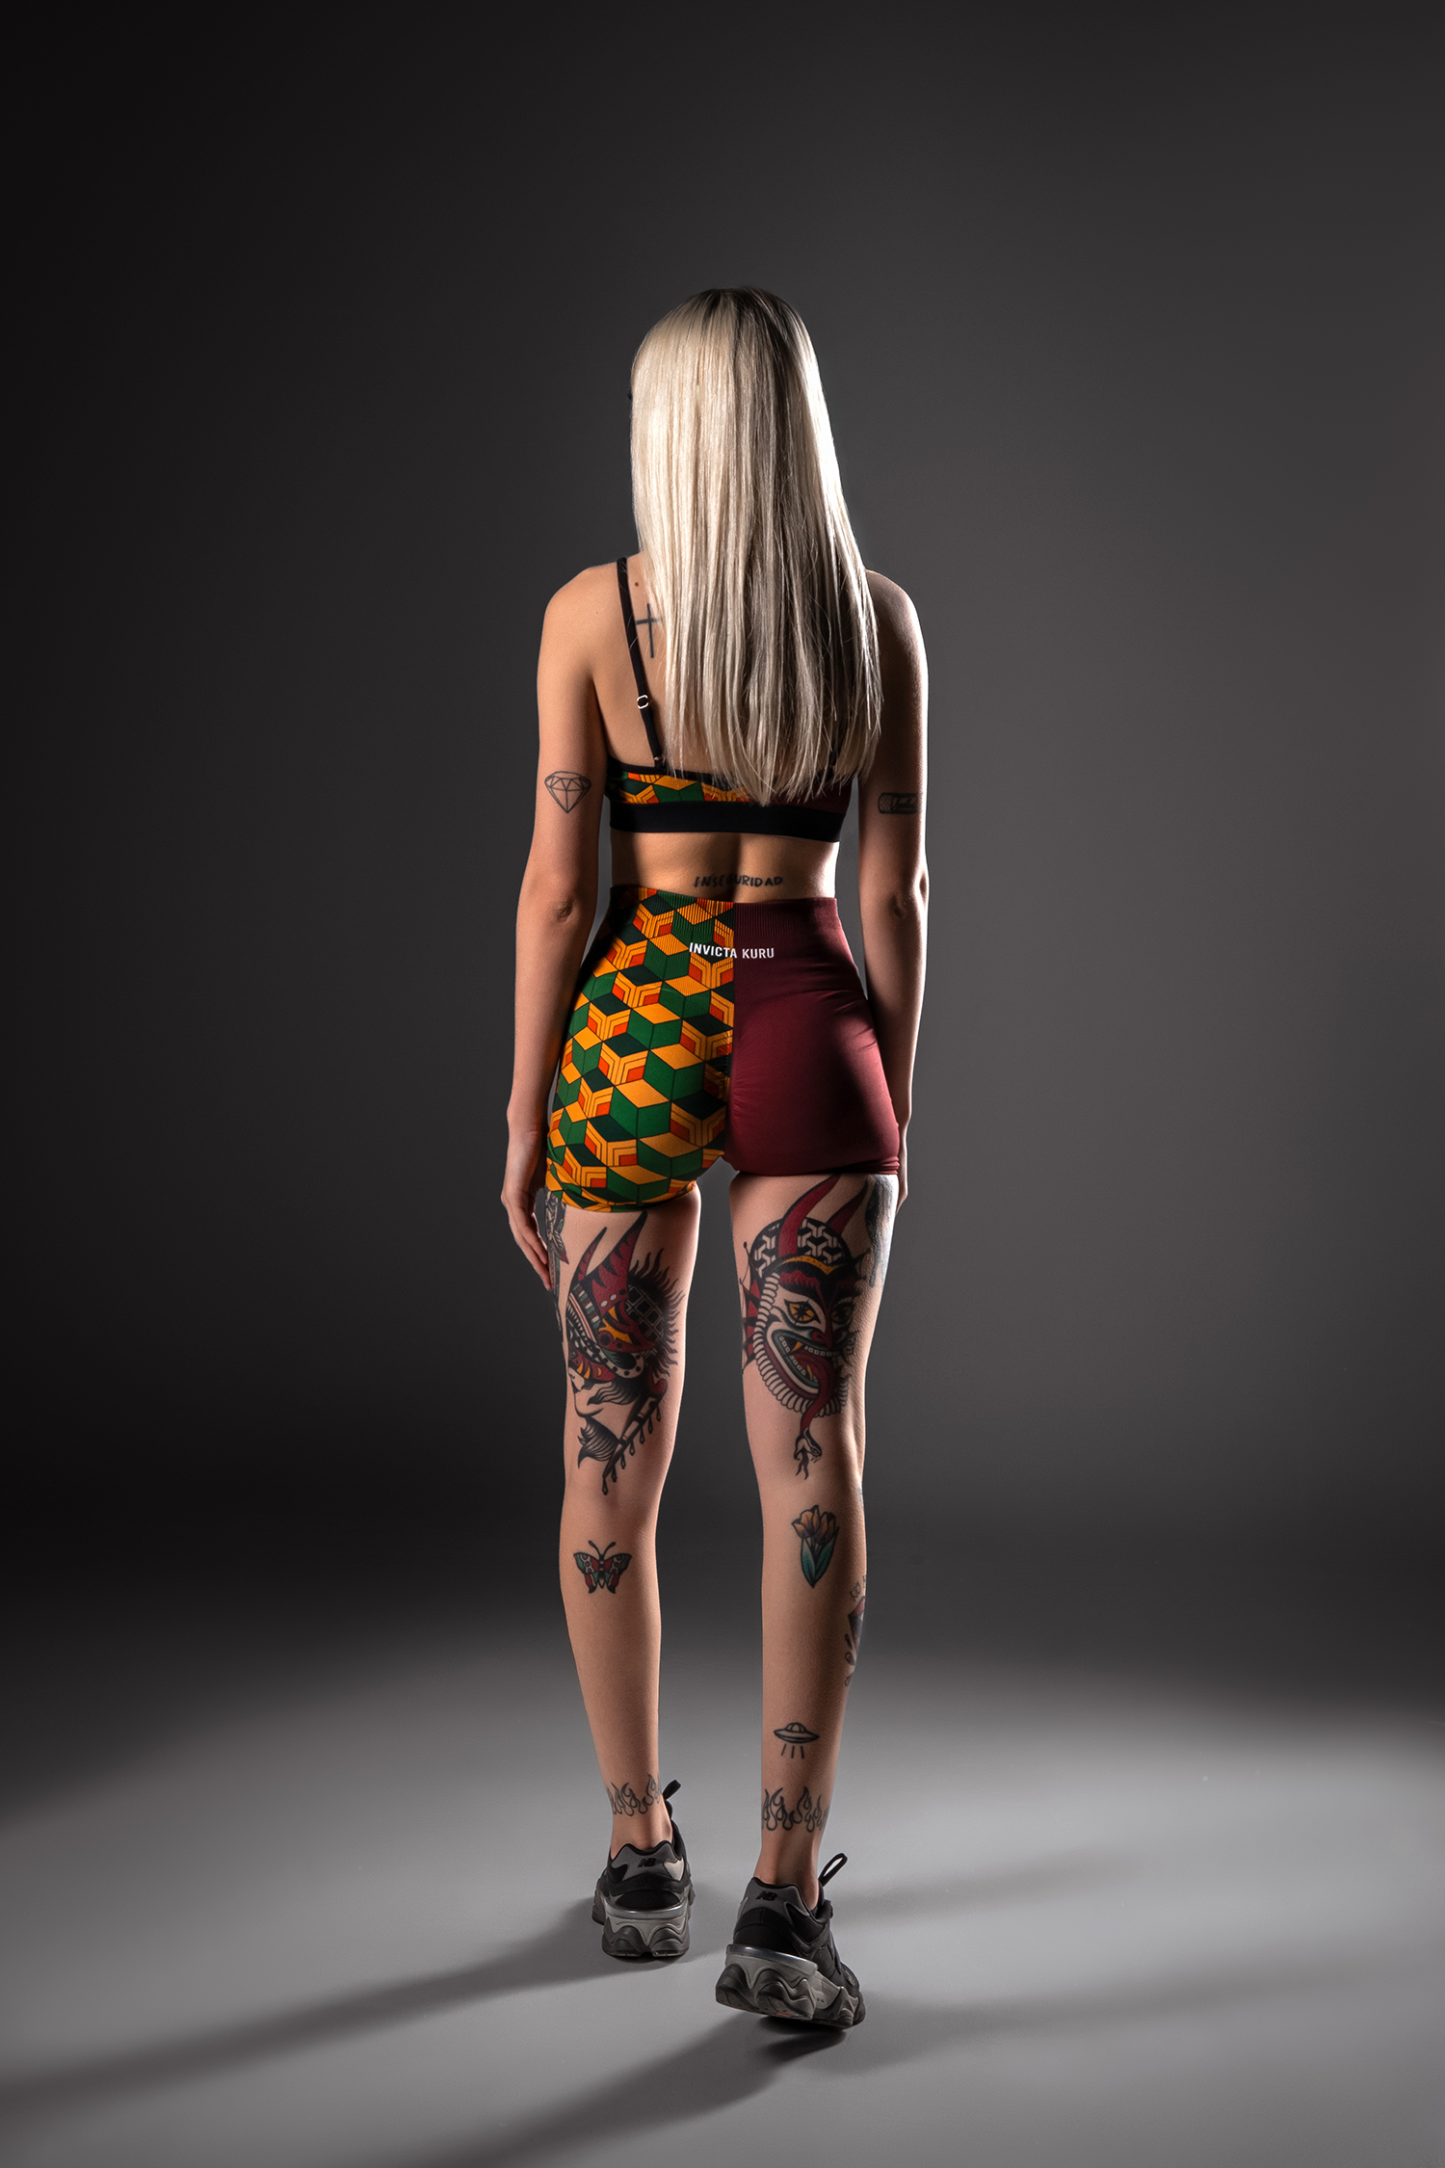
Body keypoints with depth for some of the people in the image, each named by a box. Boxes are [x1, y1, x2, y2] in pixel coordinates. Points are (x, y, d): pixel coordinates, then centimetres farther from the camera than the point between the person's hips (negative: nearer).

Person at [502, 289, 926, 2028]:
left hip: (633, 1026, 0)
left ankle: (640, 1864, 23)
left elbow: (557, 887, -6)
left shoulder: (590, 613, -4)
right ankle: (784, 1904, -2)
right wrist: (895, 1099, 11)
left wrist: (524, 1120, 1)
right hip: (808, 1031, 1)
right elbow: (893, 888, 2)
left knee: (616, 1454, 12)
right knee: (811, 1457, 0)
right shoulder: (876, 617, 1)